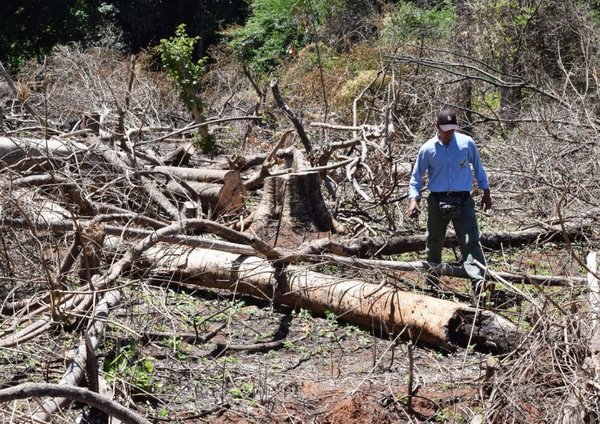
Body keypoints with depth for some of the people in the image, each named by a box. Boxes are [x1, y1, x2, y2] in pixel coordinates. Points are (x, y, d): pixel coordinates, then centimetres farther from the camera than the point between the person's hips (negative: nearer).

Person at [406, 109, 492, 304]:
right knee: (434, 242, 13)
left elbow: (478, 167, 13)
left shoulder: (467, 143, -1)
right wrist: (413, 199, -8)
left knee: (471, 241, -16)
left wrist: (486, 192, 16)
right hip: (437, 201, 1)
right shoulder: (427, 149, -2)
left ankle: (477, 283, -27)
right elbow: (416, 177, 6)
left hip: (463, 200, -1)